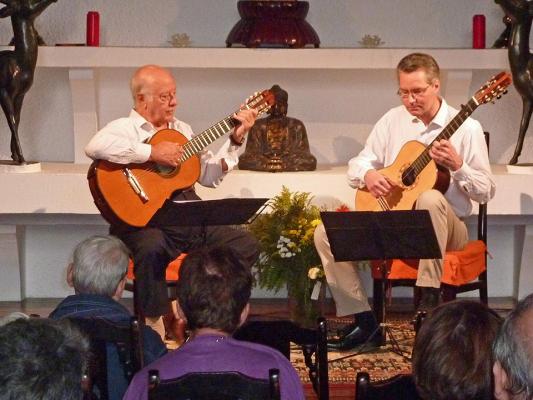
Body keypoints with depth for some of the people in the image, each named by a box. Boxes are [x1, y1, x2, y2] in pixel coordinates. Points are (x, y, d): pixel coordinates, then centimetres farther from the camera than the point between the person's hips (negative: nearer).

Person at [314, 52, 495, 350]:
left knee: (431, 199, -40)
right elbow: (358, 164, 12)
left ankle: (430, 299, -32)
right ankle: (362, 317, -8)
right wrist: (368, 175, -12)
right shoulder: (393, 120, 8)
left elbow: (486, 192, -5)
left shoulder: (466, 128, -5)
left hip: (446, 229, -4)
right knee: (326, 233, -16)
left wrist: (458, 165, -23)